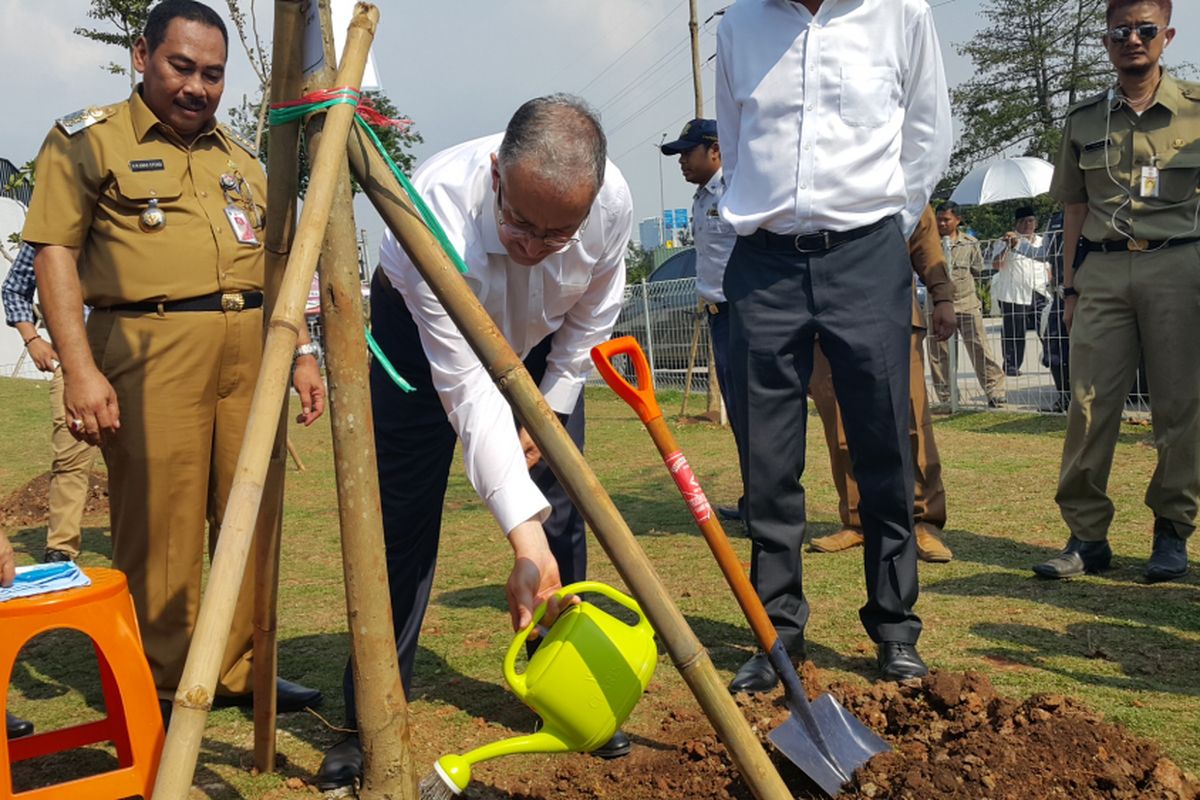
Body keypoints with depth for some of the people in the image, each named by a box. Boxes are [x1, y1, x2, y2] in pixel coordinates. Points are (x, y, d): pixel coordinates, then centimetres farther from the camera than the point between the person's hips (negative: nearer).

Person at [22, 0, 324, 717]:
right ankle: (162, 690, 8)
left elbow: (276, 263, 24)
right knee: (160, 530, -5)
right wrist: (80, 368, -14)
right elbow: (55, 252, -4)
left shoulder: (241, 157, 22)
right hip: (151, 348, -5)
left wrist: (302, 354, 15)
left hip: (250, 349, 6)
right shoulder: (88, 139, 5)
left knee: (252, 520, 6)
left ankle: (243, 671, 18)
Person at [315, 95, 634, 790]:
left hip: (539, 342, 3)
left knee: (563, 515, -1)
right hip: (424, 334, -3)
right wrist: (524, 535, -48)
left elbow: (592, 316, -8)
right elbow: (468, 388, -44)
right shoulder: (437, 209, -42)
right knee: (403, 518, -7)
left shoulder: (613, 203, -31)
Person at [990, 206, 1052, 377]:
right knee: (1014, 333, -1)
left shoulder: (1043, 242, 22)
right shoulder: (1006, 241, 5)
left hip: (1039, 295, 4)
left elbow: (1047, 266, 28)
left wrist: (1050, 284, 13)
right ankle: (1011, 366, 6)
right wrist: (1009, 247, -17)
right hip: (1014, 295, -4)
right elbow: (996, 265, -6)